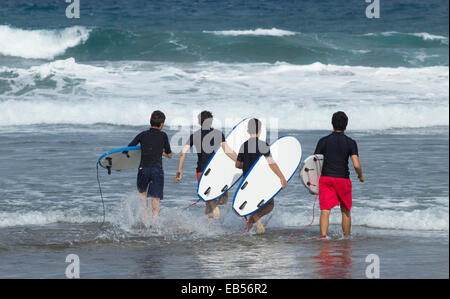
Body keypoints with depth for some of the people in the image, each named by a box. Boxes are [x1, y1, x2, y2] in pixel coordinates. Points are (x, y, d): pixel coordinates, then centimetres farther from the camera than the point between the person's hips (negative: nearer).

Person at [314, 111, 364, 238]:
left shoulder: (323, 141, 1)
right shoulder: (351, 143, -3)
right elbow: (356, 165, -11)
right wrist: (361, 176, 9)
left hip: (325, 178, 0)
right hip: (343, 179, 0)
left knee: (325, 211, -6)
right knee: (345, 211, 16)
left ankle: (323, 236, -23)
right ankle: (346, 238, 25)